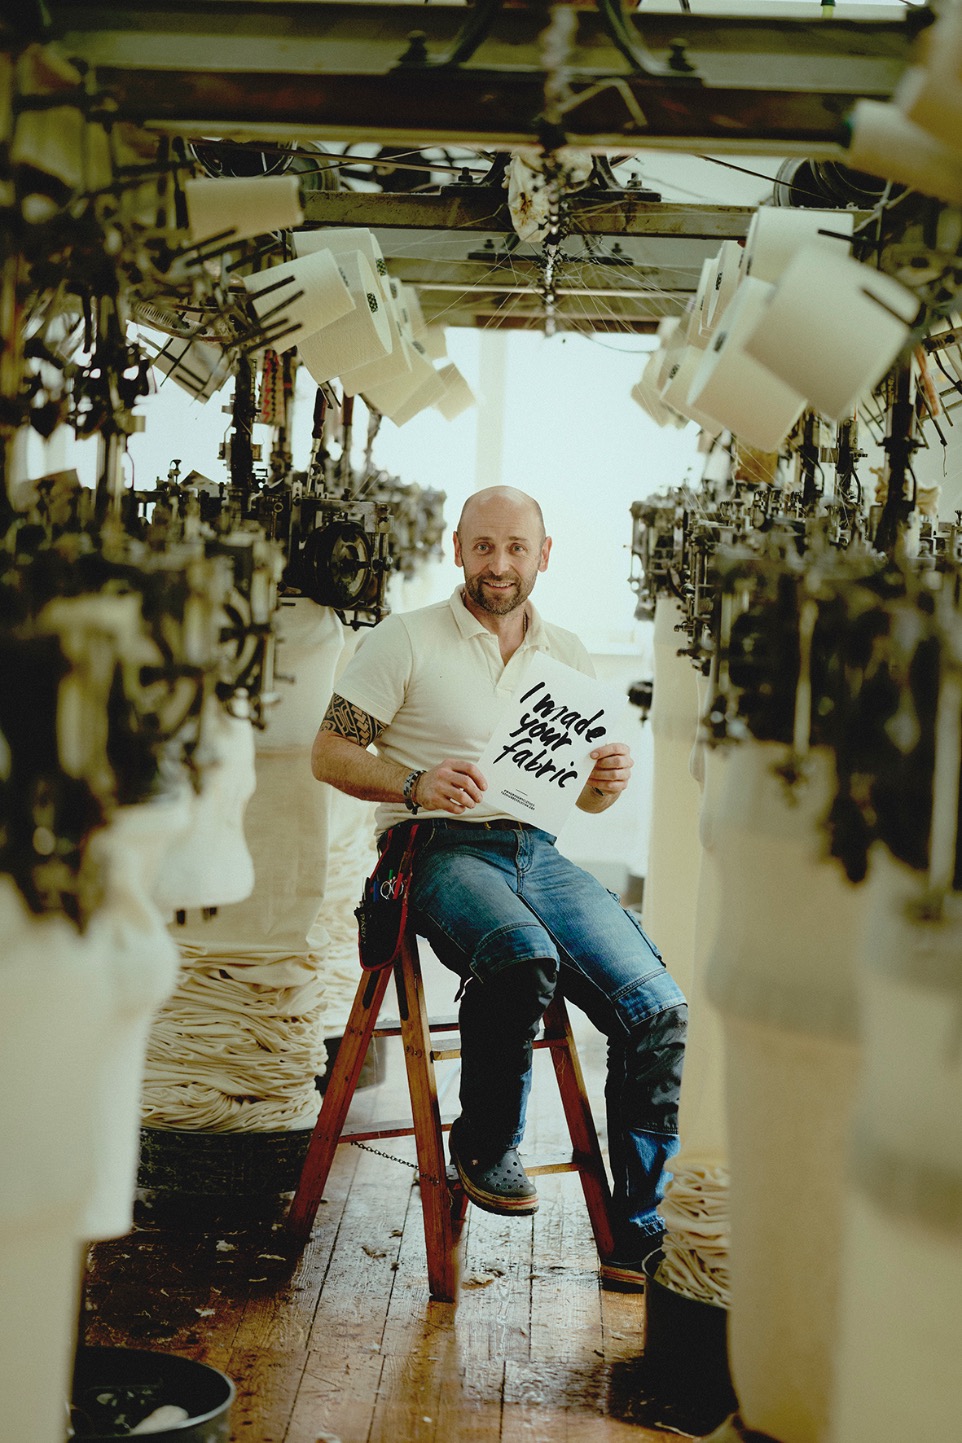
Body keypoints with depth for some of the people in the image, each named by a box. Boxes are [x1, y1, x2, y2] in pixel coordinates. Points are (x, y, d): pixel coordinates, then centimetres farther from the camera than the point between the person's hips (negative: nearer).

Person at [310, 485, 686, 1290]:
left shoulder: (568, 656, 17)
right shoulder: (408, 641, 3)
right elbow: (329, 754, -1)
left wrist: (608, 783, -2)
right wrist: (415, 784, -19)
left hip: (538, 852, 5)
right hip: (439, 850, -4)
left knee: (658, 1008, -17)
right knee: (524, 957, -38)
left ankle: (637, 1242, -7)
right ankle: (485, 1146, -10)